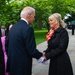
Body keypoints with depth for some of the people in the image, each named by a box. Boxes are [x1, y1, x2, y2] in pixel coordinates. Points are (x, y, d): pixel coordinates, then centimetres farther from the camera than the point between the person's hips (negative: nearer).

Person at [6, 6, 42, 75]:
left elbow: (7, 45, 13)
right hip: (22, 66, -8)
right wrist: (42, 55, -2)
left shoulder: (13, 27, 6)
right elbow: (32, 51, -19)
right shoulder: (28, 29, -19)